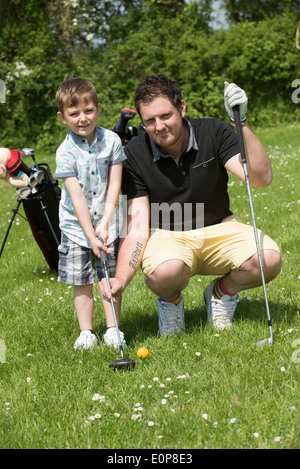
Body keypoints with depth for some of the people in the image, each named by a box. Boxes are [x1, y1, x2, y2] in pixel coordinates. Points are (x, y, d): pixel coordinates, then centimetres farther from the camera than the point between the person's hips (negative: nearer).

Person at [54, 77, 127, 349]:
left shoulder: (111, 140, -7)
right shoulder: (66, 152, -12)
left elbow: (114, 185, -7)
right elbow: (77, 197, -16)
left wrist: (105, 223, -16)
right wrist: (90, 235, -21)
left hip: (108, 224, 1)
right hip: (76, 226, -1)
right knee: (81, 282, 4)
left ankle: (113, 329, 15)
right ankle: (86, 332, 15)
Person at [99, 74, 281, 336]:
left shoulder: (214, 133, -10)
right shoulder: (134, 156, -12)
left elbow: (262, 178, -22)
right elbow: (137, 225, -16)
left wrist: (242, 123, -33)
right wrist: (121, 279, -31)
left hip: (218, 227, 2)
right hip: (166, 235, -2)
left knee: (269, 259, -27)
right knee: (165, 271, -38)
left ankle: (222, 291, 7)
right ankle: (171, 301, 2)